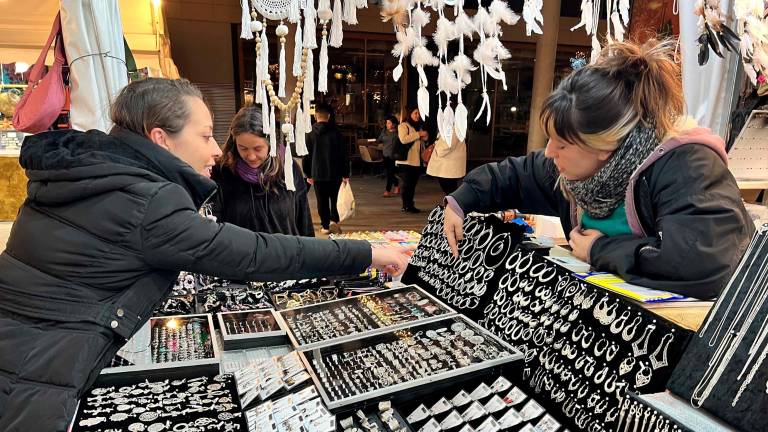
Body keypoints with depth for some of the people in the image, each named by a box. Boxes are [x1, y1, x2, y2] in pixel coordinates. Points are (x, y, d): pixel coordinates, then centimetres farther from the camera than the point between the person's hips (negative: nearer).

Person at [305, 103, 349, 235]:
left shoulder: (310, 134, -3)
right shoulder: (336, 133, -4)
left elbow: (306, 155, 1)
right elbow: (344, 155, -2)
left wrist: (308, 174, 9)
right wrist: (346, 174, 4)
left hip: (317, 174, 0)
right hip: (335, 173, 0)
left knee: (322, 201, 7)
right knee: (335, 199, 16)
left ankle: (325, 226, 9)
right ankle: (334, 220, 3)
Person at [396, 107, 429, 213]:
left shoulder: (419, 127, 21)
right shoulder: (403, 126, -3)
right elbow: (403, 139, -21)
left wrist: (425, 138, 11)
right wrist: (419, 134, -19)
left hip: (417, 161, 7)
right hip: (406, 161, -7)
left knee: (413, 184, 8)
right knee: (407, 184, -5)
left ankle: (410, 205, 15)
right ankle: (406, 206, 1)